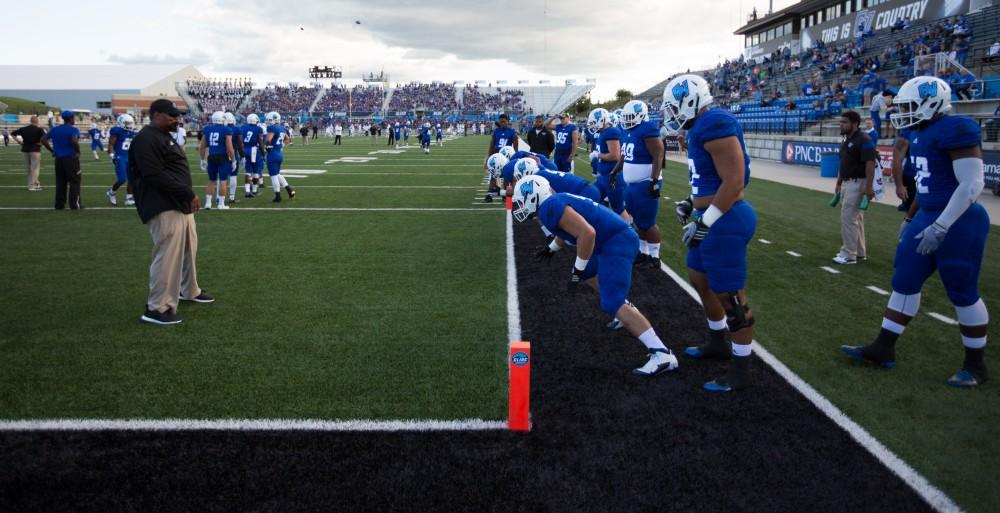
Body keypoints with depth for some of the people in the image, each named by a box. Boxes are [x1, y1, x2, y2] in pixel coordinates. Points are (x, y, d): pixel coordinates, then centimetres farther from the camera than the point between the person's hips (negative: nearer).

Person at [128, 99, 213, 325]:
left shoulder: (165, 136, 19)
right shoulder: (146, 139, -15)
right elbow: (155, 176, -23)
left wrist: (187, 197, 13)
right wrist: (188, 193, -21)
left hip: (180, 205, 11)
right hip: (164, 209, -11)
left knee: (188, 250, 21)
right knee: (168, 256, -10)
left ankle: (189, 291, 39)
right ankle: (157, 308, -4)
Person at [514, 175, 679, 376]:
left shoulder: (550, 207, -15)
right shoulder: (557, 201, 18)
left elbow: (587, 233, -25)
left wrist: (577, 271, -16)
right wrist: (551, 249, 54)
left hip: (617, 242, -11)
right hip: (616, 239, 11)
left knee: (612, 304, -17)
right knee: (587, 274, 33)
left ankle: (662, 354, -21)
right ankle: (626, 311, 38)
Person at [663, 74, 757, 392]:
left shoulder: (715, 125, -20)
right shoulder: (702, 127, 11)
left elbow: (734, 182, -24)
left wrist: (705, 223, -21)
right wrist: (692, 204, 19)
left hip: (724, 222, -11)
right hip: (712, 218, 11)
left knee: (730, 296, -1)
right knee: (700, 278, 24)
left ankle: (741, 371, 13)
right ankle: (719, 344, 42)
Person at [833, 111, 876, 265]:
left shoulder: (864, 141, -15)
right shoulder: (846, 141, 13)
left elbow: (870, 164, -20)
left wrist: (869, 187, -24)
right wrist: (838, 184, 22)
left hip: (857, 183, -9)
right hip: (846, 183, 9)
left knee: (848, 217, -9)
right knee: (855, 218, 14)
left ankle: (849, 254, -3)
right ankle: (859, 252, 23)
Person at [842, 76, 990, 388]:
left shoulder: (956, 130, -18)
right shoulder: (923, 134, 11)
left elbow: (971, 184, -23)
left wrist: (940, 227, -25)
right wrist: (910, 217, 25)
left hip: (957, 224, -9)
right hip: (929, 219, 9)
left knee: (963, 293, 2)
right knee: (904, 282, 10)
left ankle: (976, 365, 18)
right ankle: (882, 350, 19)